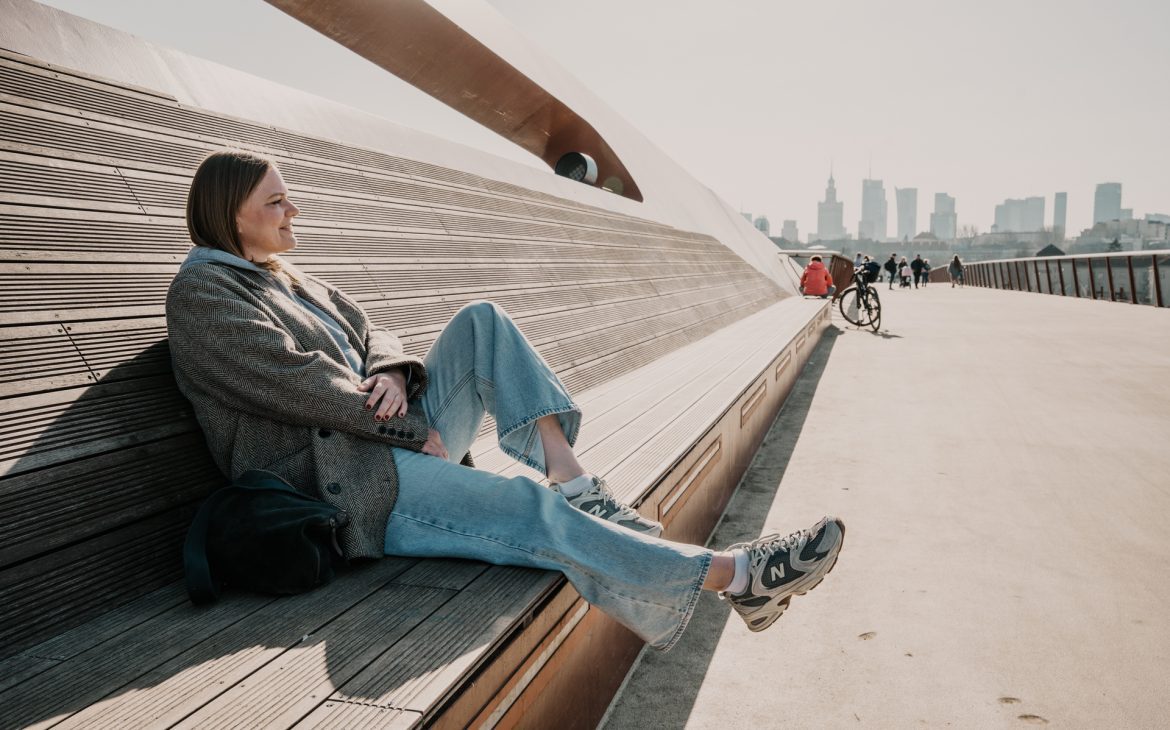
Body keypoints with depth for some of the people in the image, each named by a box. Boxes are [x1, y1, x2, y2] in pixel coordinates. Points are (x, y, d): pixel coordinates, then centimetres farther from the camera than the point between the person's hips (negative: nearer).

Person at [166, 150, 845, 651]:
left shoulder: (291, 279, 20)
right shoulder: (204, 291, -7)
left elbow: (368, 333, 17)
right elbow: (301, 384, -17)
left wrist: (392, 373, -9)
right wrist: (418, 433, -13)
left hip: (396, 443, 9)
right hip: (342, 487, -9)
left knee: (482, 321, -5)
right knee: (531, 511, -25)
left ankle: (571, 476, -16)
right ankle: (733, 573, -23)